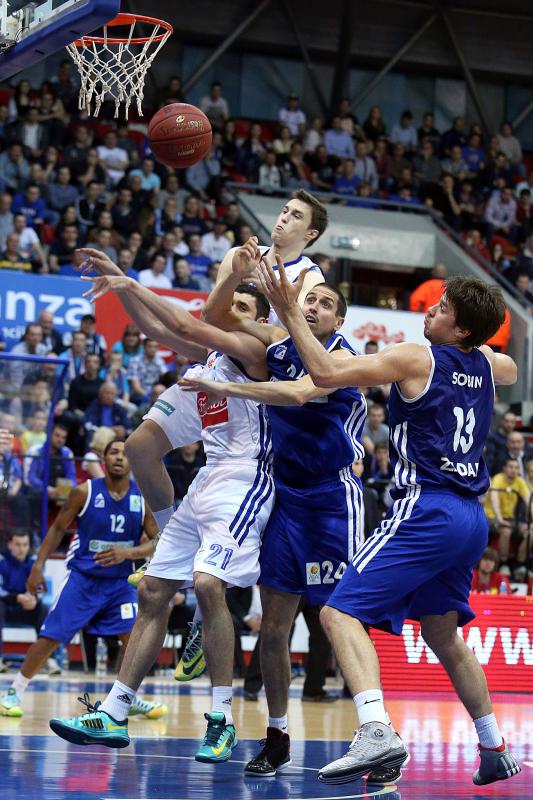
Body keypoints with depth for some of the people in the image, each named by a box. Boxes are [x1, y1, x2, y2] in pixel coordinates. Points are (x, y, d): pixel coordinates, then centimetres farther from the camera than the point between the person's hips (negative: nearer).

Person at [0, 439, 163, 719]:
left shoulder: (144, 498, -6)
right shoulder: (85, 492, -10)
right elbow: (58, 528, 0)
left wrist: (128, 552, -22)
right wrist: (38, 566, -6)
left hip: (119, 581, 2)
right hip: (82, 577, -2)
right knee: (50, 637, -8)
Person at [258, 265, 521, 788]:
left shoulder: (415, 359, -7)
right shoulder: (487, 365, 13)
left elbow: (325, 373, -14)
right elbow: (511, 371, 42)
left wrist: (290, 312, -5)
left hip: (427, 510, -8)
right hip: (471, 519, 8)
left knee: (341, 613, -13)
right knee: (443, 634, 25)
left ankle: (377, 732, -33)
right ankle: (495, 751, 30)